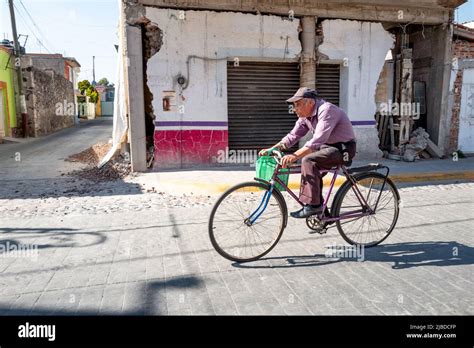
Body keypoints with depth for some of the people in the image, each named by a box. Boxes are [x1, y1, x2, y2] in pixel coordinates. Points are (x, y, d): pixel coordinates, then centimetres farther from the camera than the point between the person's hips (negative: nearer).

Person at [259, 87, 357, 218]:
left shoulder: (326, 110, -25)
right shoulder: (305, 116, 3)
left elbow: (318, 140, -36)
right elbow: (292, 136, 2)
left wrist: (294, 156, -44)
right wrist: (271, 149, -10)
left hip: (343, 148, -9)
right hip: (328, 146, 9)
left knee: (308, 160, -25)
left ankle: (312, 205, -20)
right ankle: (319, 206, 14)